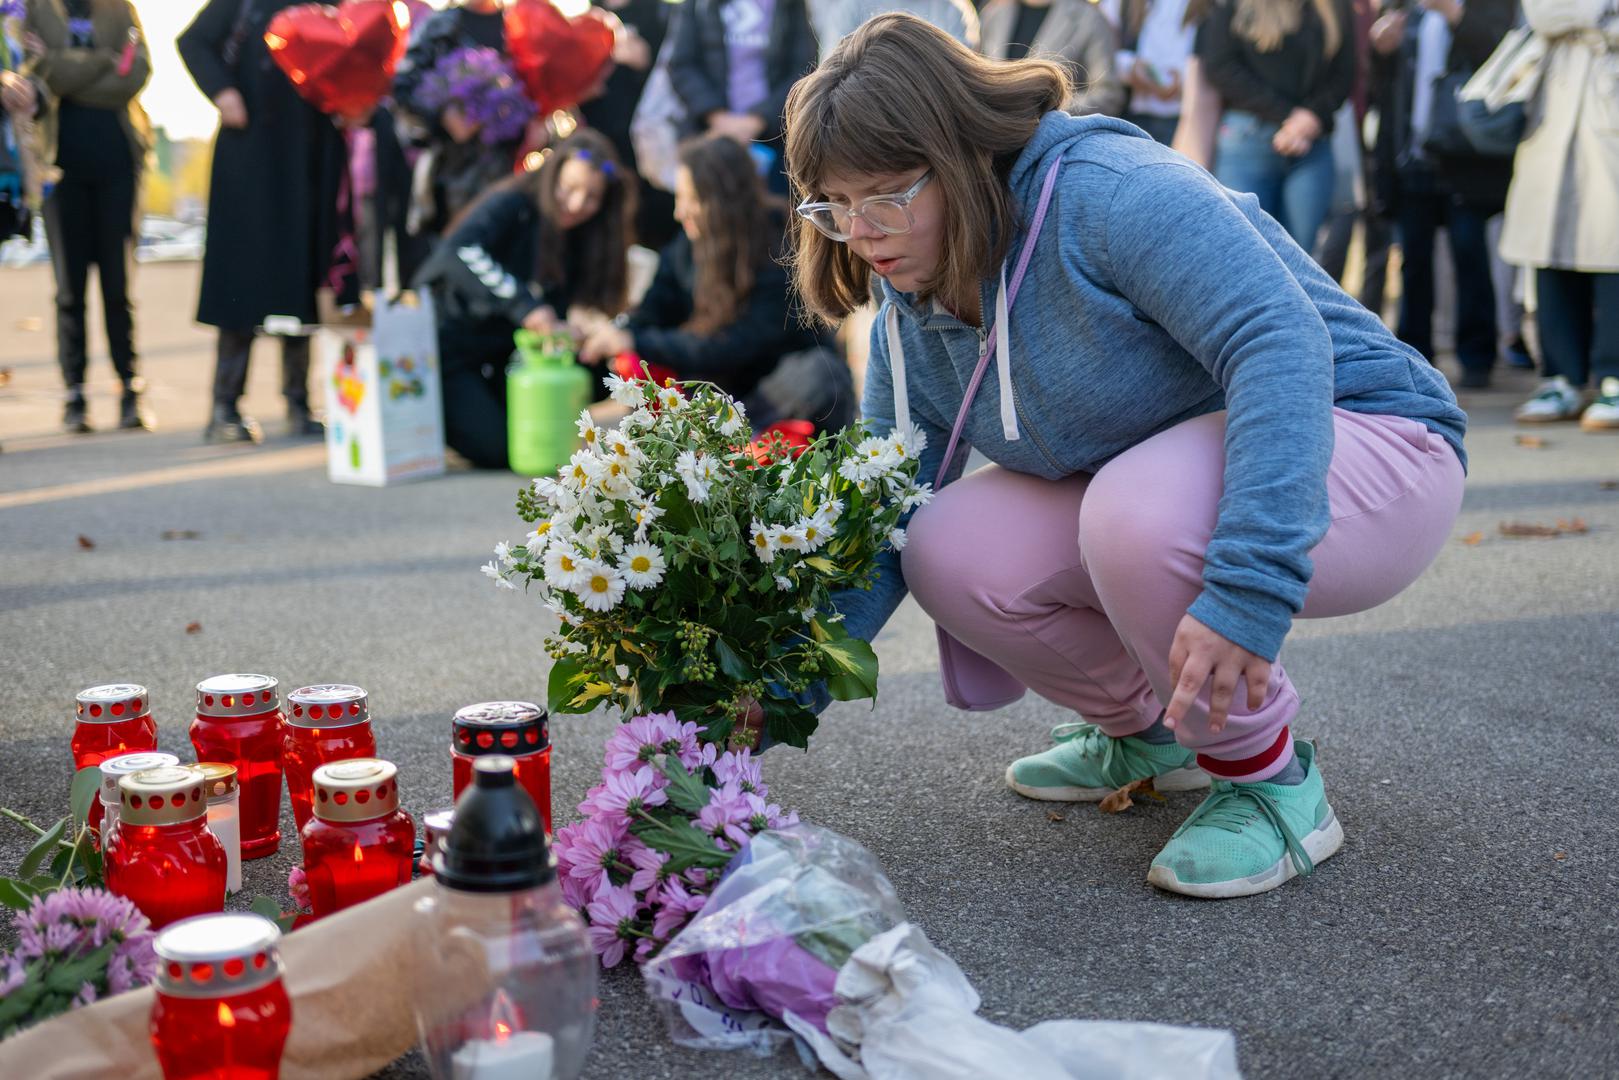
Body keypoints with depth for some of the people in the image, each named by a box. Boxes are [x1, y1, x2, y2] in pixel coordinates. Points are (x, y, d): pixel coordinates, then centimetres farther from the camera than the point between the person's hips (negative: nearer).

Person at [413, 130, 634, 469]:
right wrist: (521, 303, -48)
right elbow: (457, 252, -37)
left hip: (497, 357, 7)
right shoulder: (511, 205, -18)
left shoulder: (578, 239, 4)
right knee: (497, 450, -17)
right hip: (444, 346, -7)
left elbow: (556, 314, -5)